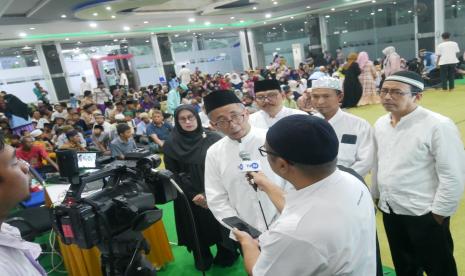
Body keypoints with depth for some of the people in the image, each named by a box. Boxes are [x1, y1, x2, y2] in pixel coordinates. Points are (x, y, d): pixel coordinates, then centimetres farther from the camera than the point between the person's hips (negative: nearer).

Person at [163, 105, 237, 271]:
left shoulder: (213, 139, -4)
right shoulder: (171, 145, -3)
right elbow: (172, 175, -4)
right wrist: (194, 195, -13)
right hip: (190, 199, 0)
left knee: (221, 226, 10)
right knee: (198, 230, 13)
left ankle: (226, 257, 35)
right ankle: (203, 260, 38)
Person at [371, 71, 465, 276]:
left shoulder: (438, 126, -18)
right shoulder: (380, 124, 3)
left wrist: (438, 213, -13)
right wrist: (376, 196, 15)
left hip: (424, 215, -5)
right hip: (390, 211, 6)